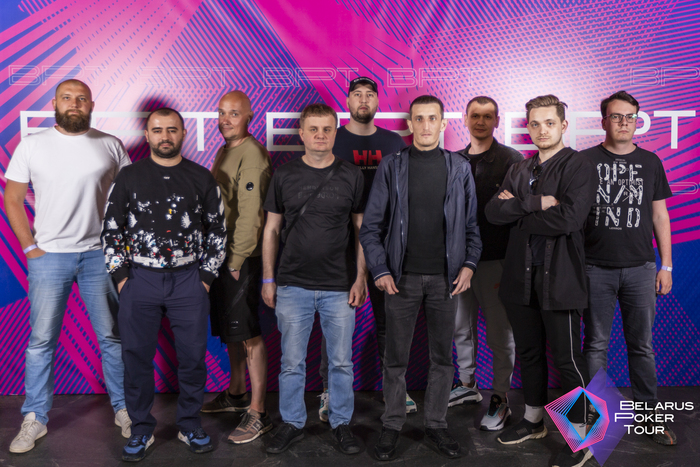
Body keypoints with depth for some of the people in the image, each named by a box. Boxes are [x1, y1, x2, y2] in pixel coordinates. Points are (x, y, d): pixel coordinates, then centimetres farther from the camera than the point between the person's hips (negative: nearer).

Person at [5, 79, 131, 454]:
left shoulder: (111, 146, 3)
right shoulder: (32, 146, 3)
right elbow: (12, 200, 6)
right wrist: (30, 247, -1)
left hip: (100, 255, 0)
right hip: (48, 256, 0)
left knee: (112, 337, 6)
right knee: (41, 340, 6)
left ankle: (123, 409, 21)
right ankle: (35, 419, 21)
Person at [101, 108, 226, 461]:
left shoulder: (202, 178, 4)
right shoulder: (128, 177, 4)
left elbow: (218, 229, 7)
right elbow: (111, 229, 6)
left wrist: (207, 276, 1)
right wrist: (120, 277, -1)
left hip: (189, 279, 0)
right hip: (139, 280, 0)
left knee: (193, 357, 6)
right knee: (137, 357, 7)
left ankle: (190, 426, 25)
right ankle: (141, 429, 25)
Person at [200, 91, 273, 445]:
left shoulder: (252, 154, -14)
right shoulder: (224, 152, 16)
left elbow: (250, 214, -19)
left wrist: (237, 260, -18)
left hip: (241, 257, -9)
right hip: (221, 253, 9)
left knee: (248, 334, -5)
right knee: (230, 329, 18)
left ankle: (258, 413, 3)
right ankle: (236, 394, 34)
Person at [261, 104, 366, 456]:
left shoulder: (351, 176, 2)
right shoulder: (284, 176, 3)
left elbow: (361, 229, 5)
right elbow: (272, 230, 7)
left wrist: (361, 277, -2)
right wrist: (268, 279, 4)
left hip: (339, 287, 0)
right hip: (292, 285, 1)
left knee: (341, 361, 9)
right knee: (291, 362, 8)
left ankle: (341, 423, 27)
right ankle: (292, 423, 27)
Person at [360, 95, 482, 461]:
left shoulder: (460, 168, 7)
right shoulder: (391, 167, 2)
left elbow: (471, 223, 8)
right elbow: (371, 225, 0)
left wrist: (468, 264, -5)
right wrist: (380, 270, -8)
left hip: (445, 277, 2)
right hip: (403, 277, -1)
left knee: (442, 356, 10)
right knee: (396, 357, 6)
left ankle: (436, 426, 24)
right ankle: (392, 426, 21)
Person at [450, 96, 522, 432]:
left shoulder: (512, 160, -4)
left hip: (495, 261, -5)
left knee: (500, 335, 3)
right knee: (461, 329, 15)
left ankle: (501, 399, 17)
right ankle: (467, 385, 33)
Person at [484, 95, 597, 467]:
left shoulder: (578, 167, -6)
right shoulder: (520, 171, 13)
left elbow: (569, 217, -21)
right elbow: (493, 212, 0)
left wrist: (518, 212, -10)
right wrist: (536, 203, -15)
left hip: (559, 278, -6)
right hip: (521, 277, 6)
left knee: (567, 359, 1)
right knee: (529, 352, 18)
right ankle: (534, 420, 37)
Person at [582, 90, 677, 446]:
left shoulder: (650, 162, 9)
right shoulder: (585, 161, 1)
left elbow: (660, 216, 10)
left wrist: (666, 265, 6)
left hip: (640, 267, 2)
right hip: (596, 267, -2)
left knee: (641, 345, 9)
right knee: (596, 345, 6)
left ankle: (650, 413, 22)